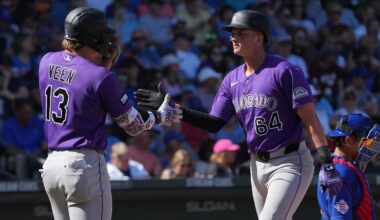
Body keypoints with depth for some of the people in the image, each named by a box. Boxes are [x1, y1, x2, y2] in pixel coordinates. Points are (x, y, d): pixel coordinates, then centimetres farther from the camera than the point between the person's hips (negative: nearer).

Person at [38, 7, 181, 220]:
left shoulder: (47, 62, 4)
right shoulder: (101, 77, -13)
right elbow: (134, 125, -2)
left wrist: (104, 64, 14)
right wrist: (162, 116, 15)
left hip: (51, 164, 7)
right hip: (85, 165, -7)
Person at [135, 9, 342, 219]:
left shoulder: (284, 72, -13)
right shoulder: (232, 79, 9)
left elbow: (310, 119, -17)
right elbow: (214, 123, 8)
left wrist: (328, 164, -24)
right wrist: (173, 108, -3)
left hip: (290, 163, -7)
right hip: (258, 166, 7)